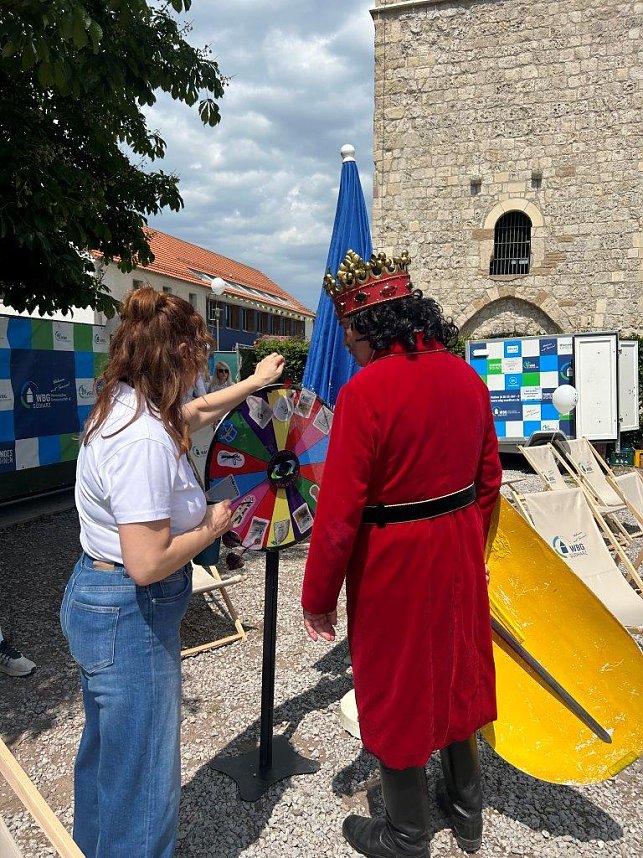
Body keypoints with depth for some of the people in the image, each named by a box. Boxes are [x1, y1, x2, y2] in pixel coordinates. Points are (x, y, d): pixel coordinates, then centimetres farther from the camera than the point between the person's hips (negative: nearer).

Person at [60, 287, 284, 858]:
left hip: (96, 602, 11)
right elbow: (148, 563, -31)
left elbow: (197, 410, 20)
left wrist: (255, 382, 30)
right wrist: (213, 527, -14)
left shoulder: (123, 405, 1)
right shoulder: (144, 438, -29)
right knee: (143, 779, 8)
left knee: (106, 754, 29)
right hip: (130, 617, -10)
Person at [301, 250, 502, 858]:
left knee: (397, 692, 13)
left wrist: (318, 599, -9)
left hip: (394, 562, -7)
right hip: (460, 551, 7)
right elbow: (488, 480, 9)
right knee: (454, 674, 24)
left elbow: (339, 511, -21)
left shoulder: (365, 391, -22)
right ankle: (466, 809, 45)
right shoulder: (467, 378, 0)